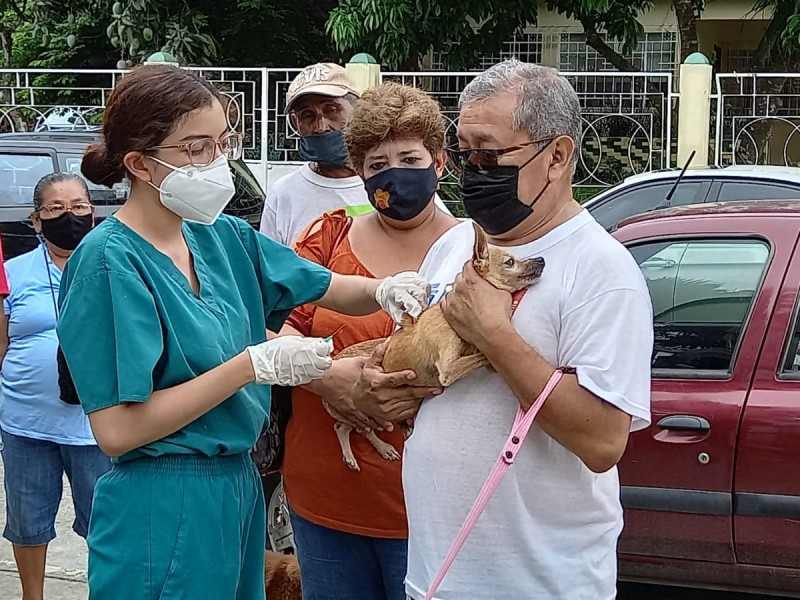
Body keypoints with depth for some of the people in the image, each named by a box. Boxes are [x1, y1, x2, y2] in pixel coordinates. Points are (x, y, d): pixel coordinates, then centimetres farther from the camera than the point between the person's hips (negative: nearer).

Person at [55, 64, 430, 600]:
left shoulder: (223, 236, 4)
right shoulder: (110, 260, -17)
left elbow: (328, 289, 15)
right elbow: (118, 430, -22)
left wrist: (385, 290, -8)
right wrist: (256, 365, -21)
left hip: (239, 485, 7)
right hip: (165, 509, -7)